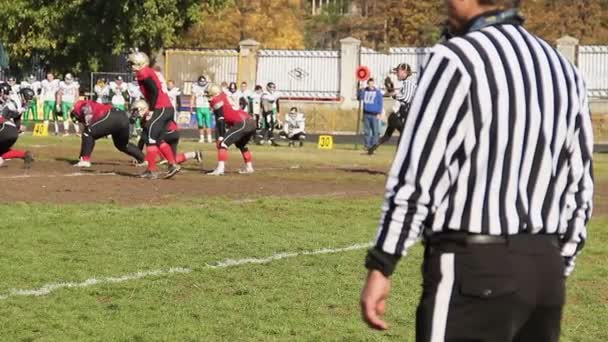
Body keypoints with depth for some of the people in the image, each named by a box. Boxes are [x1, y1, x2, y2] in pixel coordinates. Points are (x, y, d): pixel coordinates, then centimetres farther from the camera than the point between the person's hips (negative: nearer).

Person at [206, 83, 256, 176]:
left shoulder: (217, 101, 2)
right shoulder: (226, 97, 27)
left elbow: (220, 120, -5)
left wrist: (221, 136, -6)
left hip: (242, 124, -9)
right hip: (251, 122, 9)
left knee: (223, 143, -8)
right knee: (241, 144, 32)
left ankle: (220, 168, -19)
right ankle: (249, 167, 36)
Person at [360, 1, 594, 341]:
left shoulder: (457, 58, -8)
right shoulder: (565, 70, 15)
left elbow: (417, 176, -12)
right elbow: (579, 191, 15)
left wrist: (381, 266, -9)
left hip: (473, 267, -7)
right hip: (546, 266, 7)